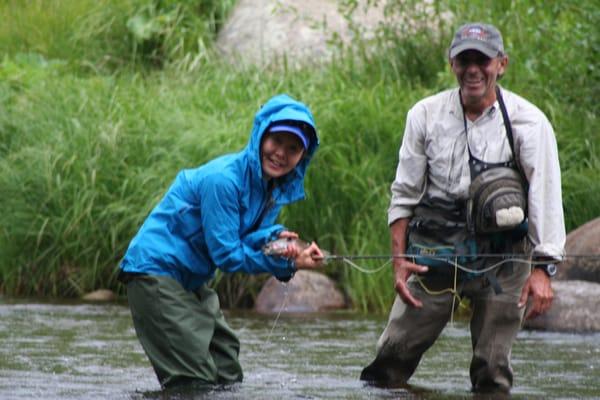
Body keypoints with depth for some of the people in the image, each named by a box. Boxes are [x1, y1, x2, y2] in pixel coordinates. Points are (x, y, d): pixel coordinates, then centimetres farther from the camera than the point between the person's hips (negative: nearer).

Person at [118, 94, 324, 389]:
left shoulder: (277, 187, 3)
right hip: (156, 272, -10)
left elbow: (245, 239, 0)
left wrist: (274, 238, -22)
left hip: (191, 281, 10)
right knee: (194, 384, -15)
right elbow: (226, 254, -22)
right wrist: (288, 264, -24)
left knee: (228, 377, 12)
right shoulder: (223, 180, -24)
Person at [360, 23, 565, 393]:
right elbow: (404, 194, 9)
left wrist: (543, 269, -17)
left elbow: (546, 199, -8)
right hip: (436, 254, 2)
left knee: (493, 375, 1)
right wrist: (400, 261, 0)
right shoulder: (425, 116, 3)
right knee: (390, 362, 0)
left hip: (502, 258, -2)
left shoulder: (529, 123, -4)